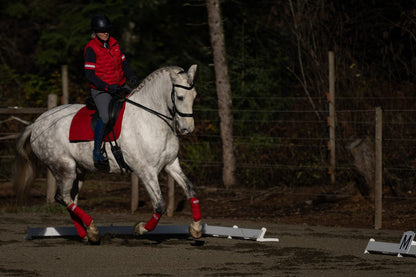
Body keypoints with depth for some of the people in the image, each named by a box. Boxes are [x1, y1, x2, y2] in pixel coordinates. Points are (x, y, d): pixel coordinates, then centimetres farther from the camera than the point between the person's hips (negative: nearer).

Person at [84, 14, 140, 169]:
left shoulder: (113, 43, 9)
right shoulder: (91, 48, -11)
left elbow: (124, 63, 17)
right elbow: (89, 75, -15)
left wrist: (131, 76, -3)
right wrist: (107, 87, -25)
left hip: (120, 86, 7)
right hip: (101, 91, -7)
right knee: (105, 116, -30)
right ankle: (97, 151, -19)